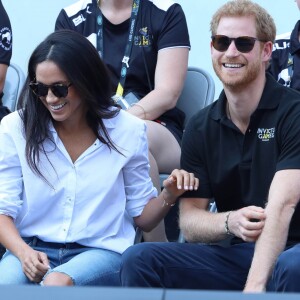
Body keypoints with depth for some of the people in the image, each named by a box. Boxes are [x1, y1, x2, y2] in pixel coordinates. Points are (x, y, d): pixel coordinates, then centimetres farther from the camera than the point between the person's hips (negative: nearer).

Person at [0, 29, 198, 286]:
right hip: (32, 247, 1)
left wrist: (169, 196, -12)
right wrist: (23, 252, -20)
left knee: (58, 283, -36)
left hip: (101, 251, -1)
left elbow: (142, 216, 11)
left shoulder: (127, 130, 3)